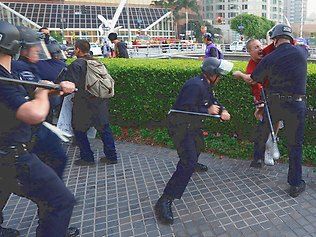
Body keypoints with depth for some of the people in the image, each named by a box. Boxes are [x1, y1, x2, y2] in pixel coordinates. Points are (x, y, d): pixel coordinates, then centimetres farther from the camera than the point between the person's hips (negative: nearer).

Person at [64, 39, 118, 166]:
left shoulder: (76, 65, -10)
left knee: (79, 130, 10)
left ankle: (87, 158, 15)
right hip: (100, 103, 6)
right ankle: (111, 156, 17)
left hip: (83, 104, -6)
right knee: (104, 128, 12)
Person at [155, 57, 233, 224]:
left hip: (191, 124, 11)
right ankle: (164, 202, -21)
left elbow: (212, 101, 19)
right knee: (188, 164, -21)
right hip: (180, 126, -11)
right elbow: (186, 109, -30)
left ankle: (192, 164, 67)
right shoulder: (195, 85, -24)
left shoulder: (206, 85, 9)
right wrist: (207, 111, -19)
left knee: (198, 145, 35)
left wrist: (222, 110, -1)